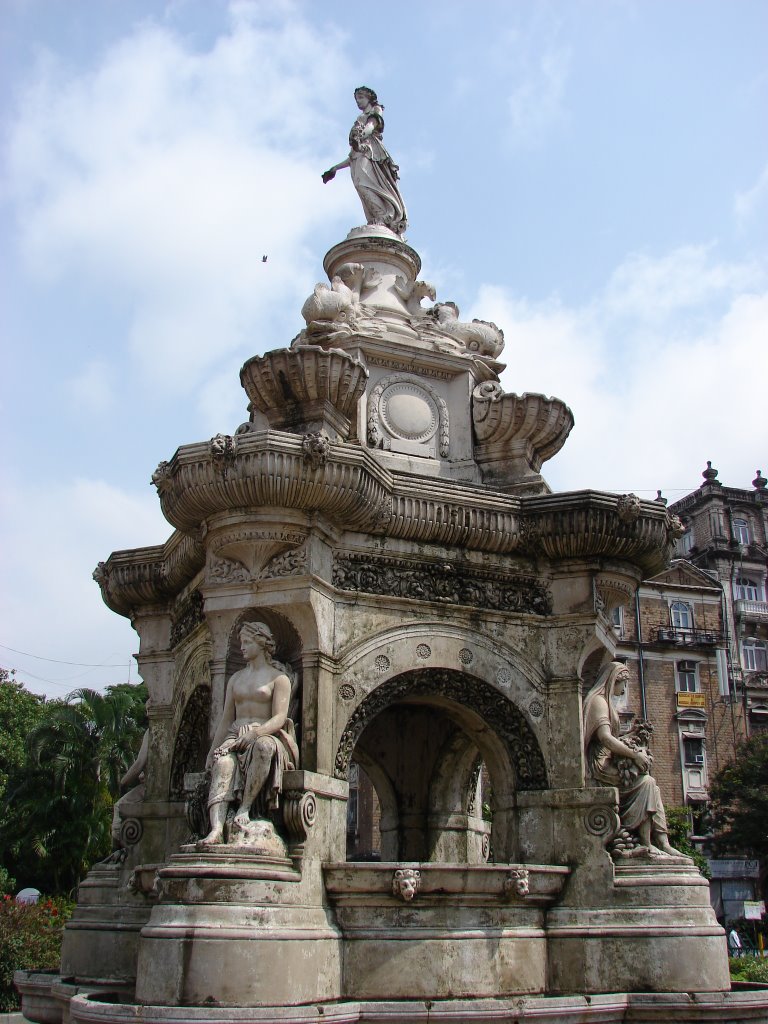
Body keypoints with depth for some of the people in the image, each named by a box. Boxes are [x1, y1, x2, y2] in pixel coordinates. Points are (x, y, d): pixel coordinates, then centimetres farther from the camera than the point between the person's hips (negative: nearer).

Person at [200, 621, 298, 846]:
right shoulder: (236, 678, 23)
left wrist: (255, 732, -24)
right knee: (223, 763, -33)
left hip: (267, 736, -3)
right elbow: (225, 719, 19)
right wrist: (212, 751, 7)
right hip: (235, 738, 3)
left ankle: (244, 807, -37)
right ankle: (216, 829, -49)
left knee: (264, 746, -42)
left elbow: (279, 718, -6)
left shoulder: (278, 678, 6)